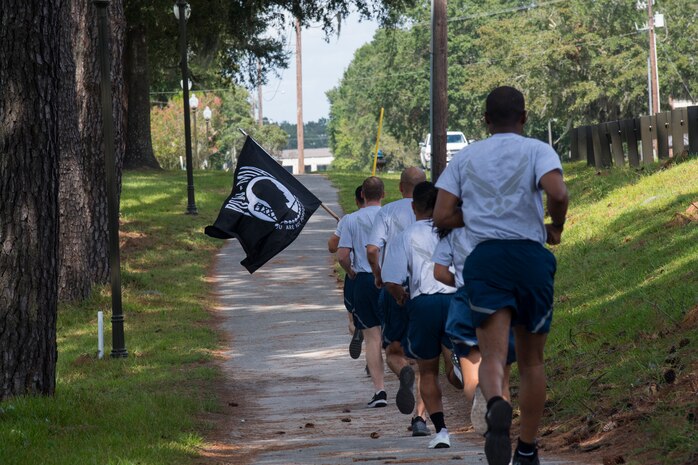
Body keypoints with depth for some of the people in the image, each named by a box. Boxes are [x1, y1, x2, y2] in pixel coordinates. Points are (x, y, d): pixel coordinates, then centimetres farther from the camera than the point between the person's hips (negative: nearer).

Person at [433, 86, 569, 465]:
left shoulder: (465, 157, 12)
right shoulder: (536, 151, 4)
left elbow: (442, 216, 6)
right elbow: (557, 193, -16)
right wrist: (556, 228, 4)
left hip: (484, 258, 1)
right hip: (531, 256, 0)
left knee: (493, 354, -11)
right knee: (531, 359, 13)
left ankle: (496, 404, -45)